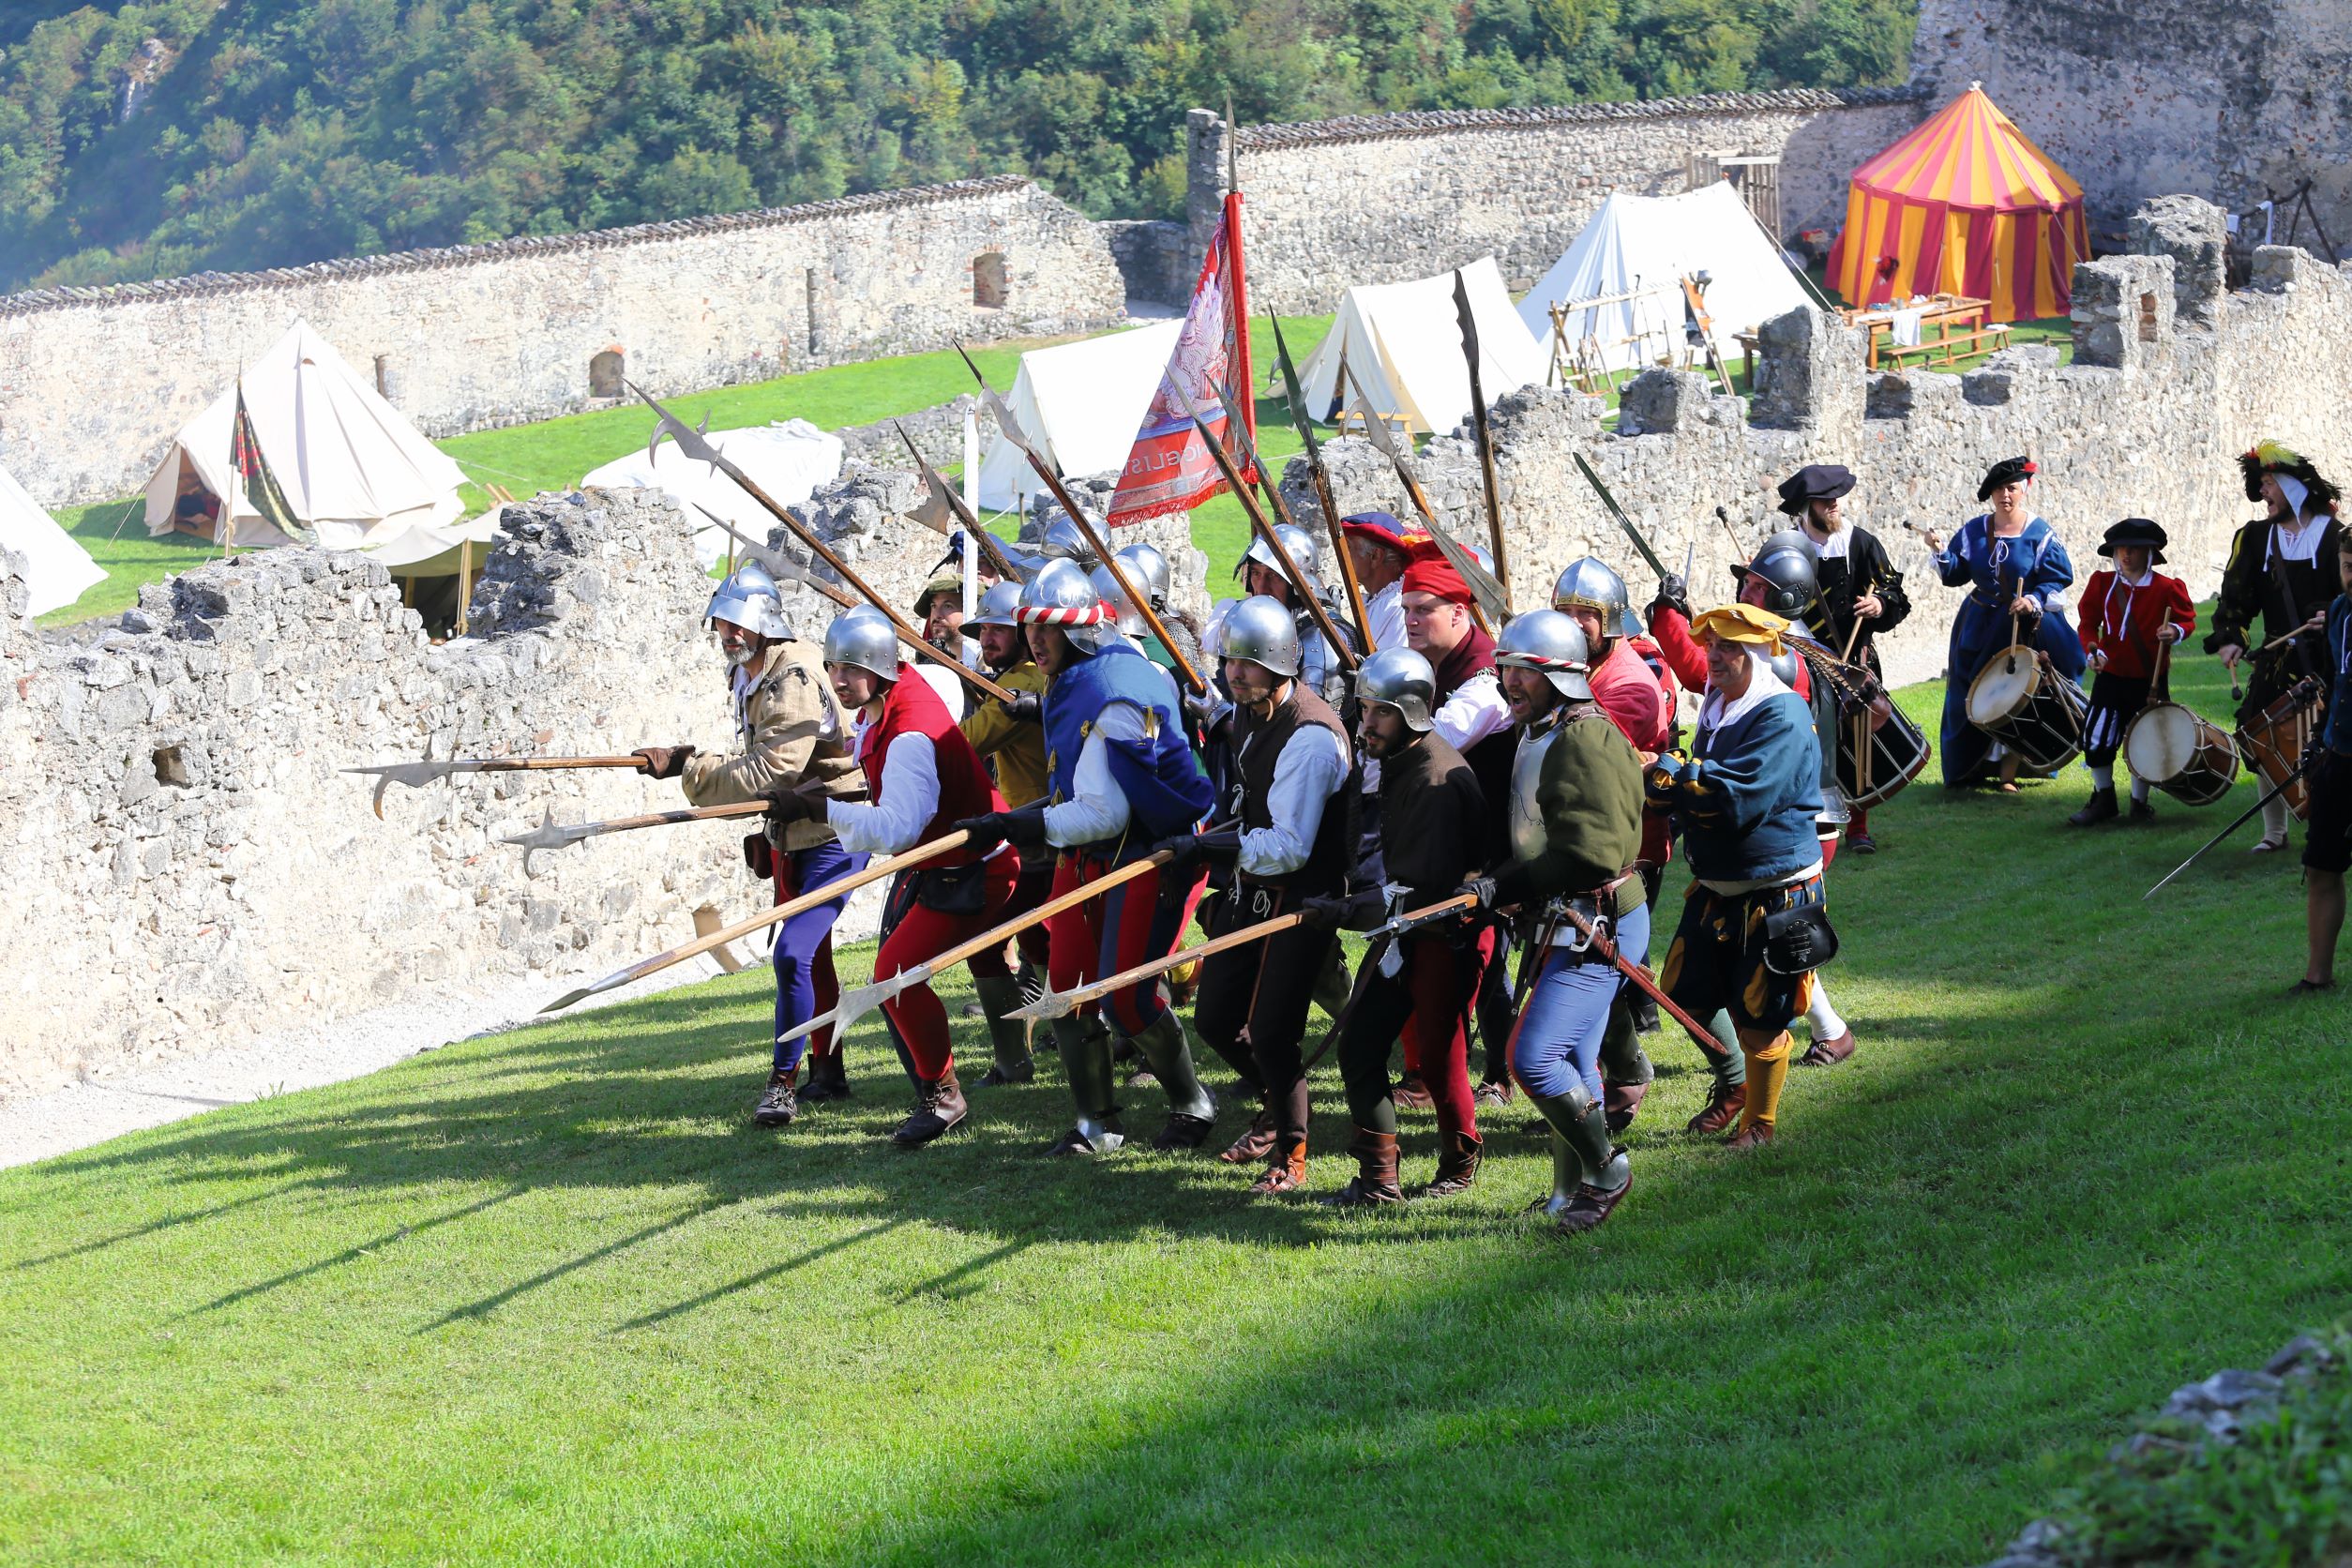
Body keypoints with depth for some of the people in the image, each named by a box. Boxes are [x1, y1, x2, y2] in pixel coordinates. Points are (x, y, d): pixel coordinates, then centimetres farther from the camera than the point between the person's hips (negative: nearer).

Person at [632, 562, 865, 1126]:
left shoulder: (793, 682, -23)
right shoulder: (752, 679, 9)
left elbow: (770, 772, -28)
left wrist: (688, 767, -24)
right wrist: (690, 762, -1)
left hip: (833, 832, -10)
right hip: (792, 835, 10)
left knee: (792, 954, -18)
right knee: (811, 955, 19)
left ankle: (784, 1080, -10)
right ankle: (827, 1070, 31)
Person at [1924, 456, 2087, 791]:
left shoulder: (2041, 535, -4)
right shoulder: (1974, 531, 6)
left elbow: (2057, 580, -7)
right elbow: (1955, 574, 5)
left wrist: (2033, 600, -23)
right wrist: (1941, 553, -13)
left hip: (2026, 627, -3)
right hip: (1979, 625, 3)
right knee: (1972, 698, 4)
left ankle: (2008, 772, 3)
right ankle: (1970, 768, 15)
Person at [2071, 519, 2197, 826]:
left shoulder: (2166, 588, -7)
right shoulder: (2101, 583, 0)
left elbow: (2187, 619, 3)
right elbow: (2089, 621, 6)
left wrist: (2175, 631, -20)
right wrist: (2093, 649, -11)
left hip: (2149, 681, -2)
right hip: (2110, 676, 2)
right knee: (2096, 740, -1)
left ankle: (2140, 803, 23)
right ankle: (2103, 799, 19)